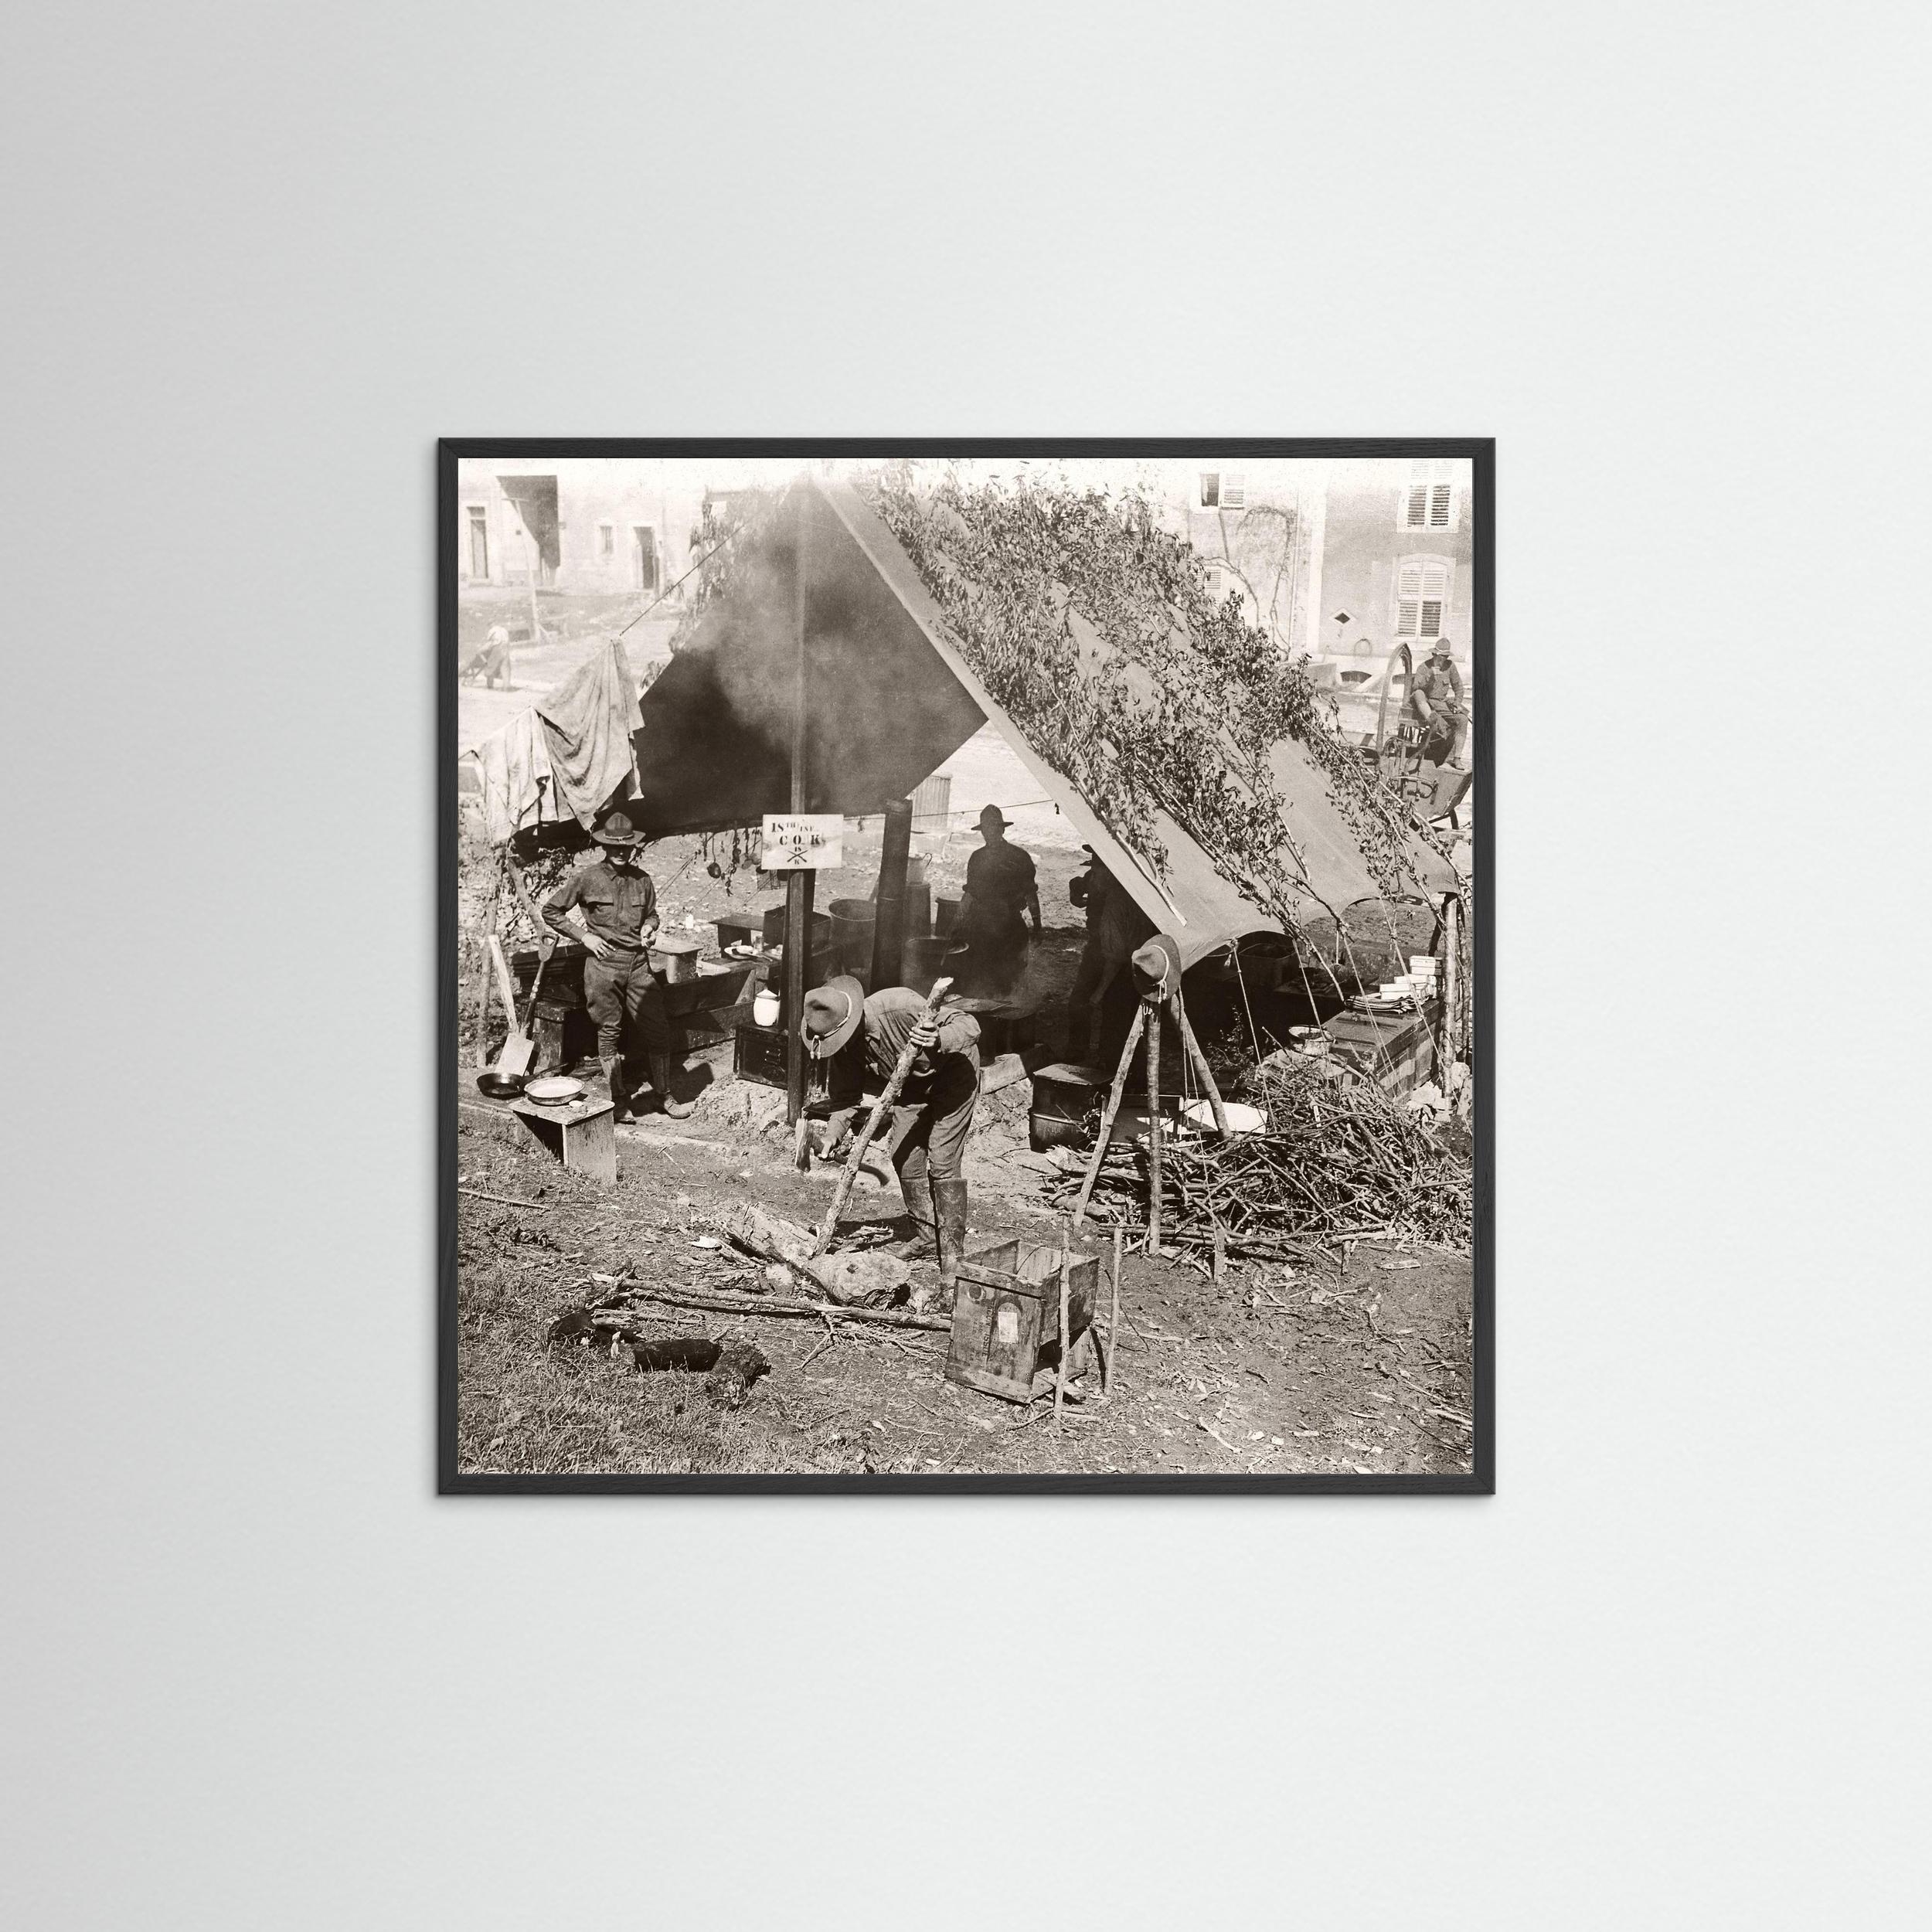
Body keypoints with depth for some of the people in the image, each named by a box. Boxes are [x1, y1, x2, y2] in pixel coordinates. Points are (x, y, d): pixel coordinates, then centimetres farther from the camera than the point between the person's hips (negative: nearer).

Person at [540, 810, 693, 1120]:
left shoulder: (642, 879, 7)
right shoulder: (587, 878, -4)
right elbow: (551, 911, 2)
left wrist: (649, 927, 1)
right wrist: (583, 935, -5)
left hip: (638, 962, 3)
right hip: (604, 963, -3)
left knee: (658, 1030, 0)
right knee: (609, 1032, 4)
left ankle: (665, 1096, 13)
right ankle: (620, 1100, 15)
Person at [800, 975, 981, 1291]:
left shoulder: (899, 1006, -39)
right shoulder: (849, 1039, -17)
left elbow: (969, 1026, -36)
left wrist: (938, 1041, -56)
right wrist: (834, 1131, -15)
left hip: (952, 1073, -7)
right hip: (911, 1083, 7)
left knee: (942, 1162, -13)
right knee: (904, 1156, 5)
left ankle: (952, 1255, -7)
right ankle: (926, 1235, 24)